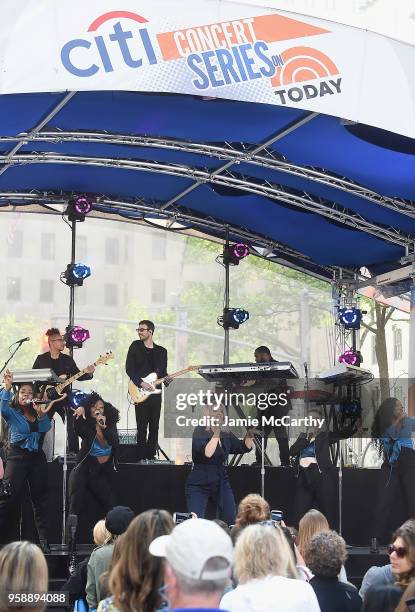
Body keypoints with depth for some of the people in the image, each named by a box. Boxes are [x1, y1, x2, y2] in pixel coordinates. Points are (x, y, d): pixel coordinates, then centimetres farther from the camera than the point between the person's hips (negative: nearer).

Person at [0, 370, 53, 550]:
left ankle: (44, 540, 2)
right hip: (17, 457, -4)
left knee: (40, 498, 2)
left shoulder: (37, 414, 13)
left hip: (37, 457, 4)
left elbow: (46, 427, -3)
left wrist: (40, 413, -20)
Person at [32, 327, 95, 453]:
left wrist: (88, 373, -13)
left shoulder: (68, 359, 7)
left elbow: (78, 376, 6)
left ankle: (74, 453, -2)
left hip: (64, 397, 1)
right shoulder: (41, 359, 3)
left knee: (72, 427, -8)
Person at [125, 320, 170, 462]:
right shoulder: (135, 346, 4)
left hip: (155, 392, 3)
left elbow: (163, 372, 16)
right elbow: (129, 369, -3)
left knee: (154, 427, 4)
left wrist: (167, 380, -6)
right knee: (142, 428, -5)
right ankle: (141, 457, -2)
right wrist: (141, 383, -13)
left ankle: (151, 456, 11)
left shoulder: (161, 351, 12)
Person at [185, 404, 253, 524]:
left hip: (222, 483, 5)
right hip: (199, 485, -5)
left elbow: (245, 447, 10)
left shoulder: (226, 434, 7)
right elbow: (206, 453, -24)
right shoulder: (200, 431, -9)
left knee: (231, 522, 0)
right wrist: (216, 433, -27)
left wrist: (250, 432, -6)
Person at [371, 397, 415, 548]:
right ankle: (376, 539, -9)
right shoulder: (384, 425, 6)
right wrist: (398, 420, -5)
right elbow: (392, 434, -11)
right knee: (385, 500, -8)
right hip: (391, 465, -1)